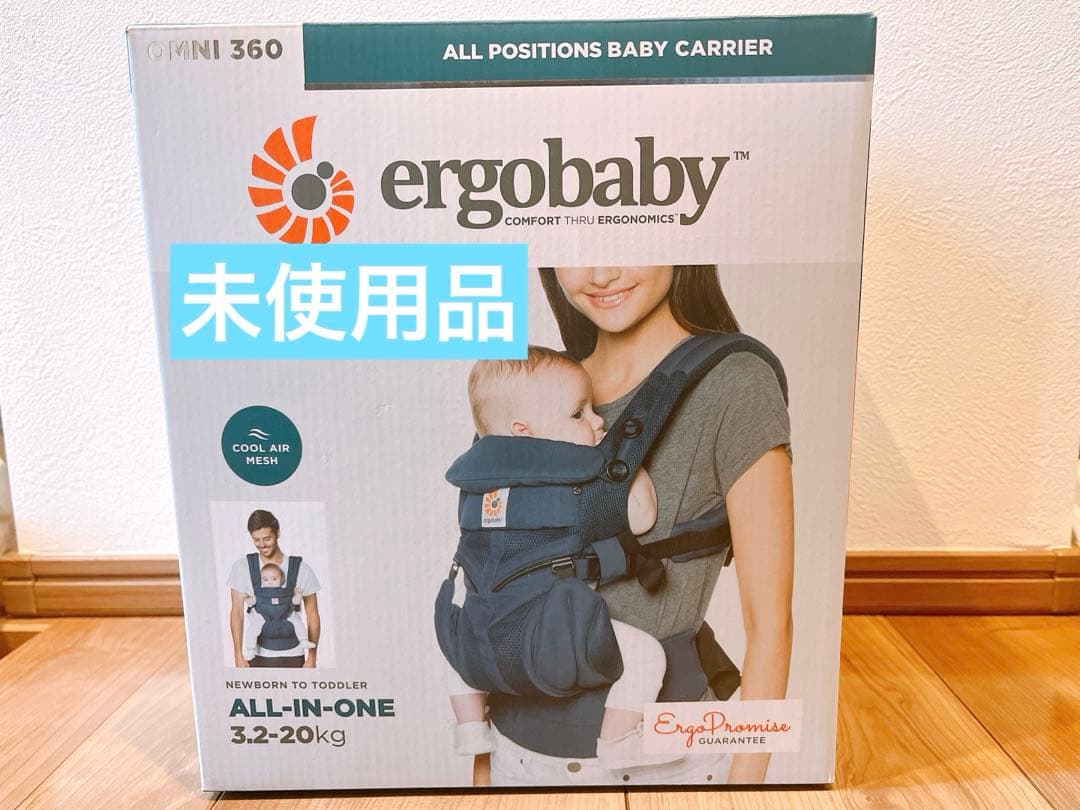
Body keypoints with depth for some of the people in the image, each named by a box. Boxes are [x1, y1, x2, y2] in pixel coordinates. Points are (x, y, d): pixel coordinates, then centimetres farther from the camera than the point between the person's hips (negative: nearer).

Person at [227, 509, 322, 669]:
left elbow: (312, 616, 0)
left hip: (292, 656, 0)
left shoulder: (301, 569, -5)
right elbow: (237, 613, -1)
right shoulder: (241, 568, -2)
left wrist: (312, 657, -3)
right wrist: (238, 655, -6)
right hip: (258, 657, 0)